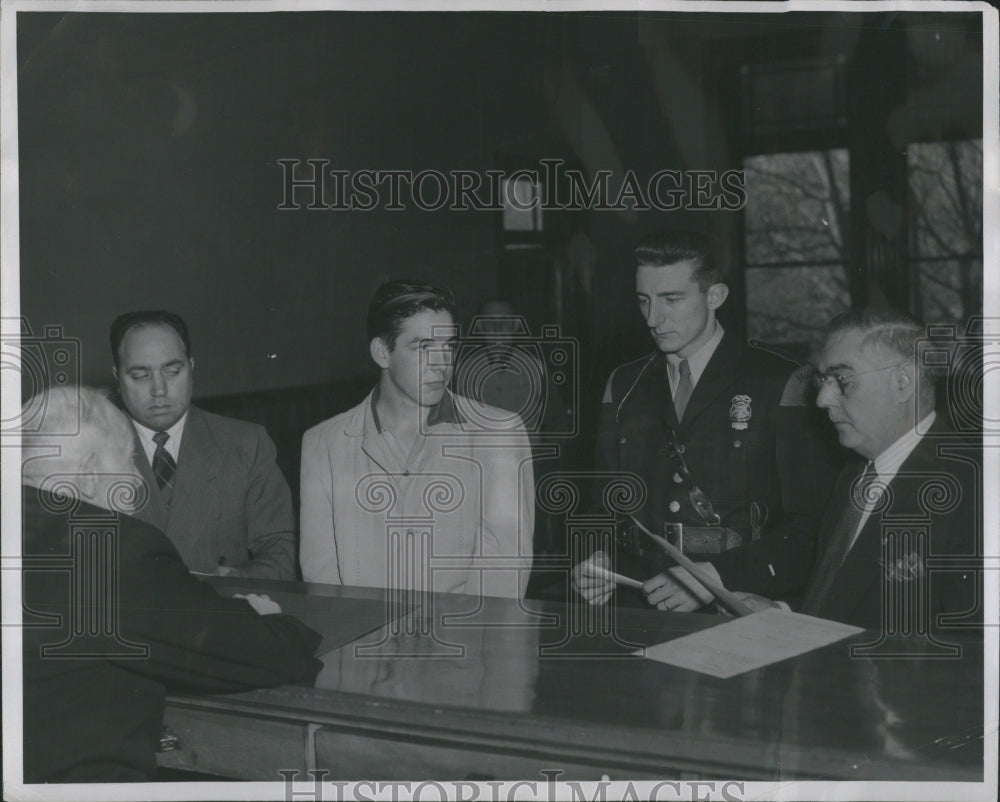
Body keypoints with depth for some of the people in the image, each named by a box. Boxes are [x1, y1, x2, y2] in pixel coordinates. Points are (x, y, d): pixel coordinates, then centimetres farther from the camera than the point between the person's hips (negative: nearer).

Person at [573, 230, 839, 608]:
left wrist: (716, 576, -13)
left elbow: (812, 524, -2)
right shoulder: (623, 386, 16)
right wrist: (598, 560, -1)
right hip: (637, 612, 3)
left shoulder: (779, 383, 3)